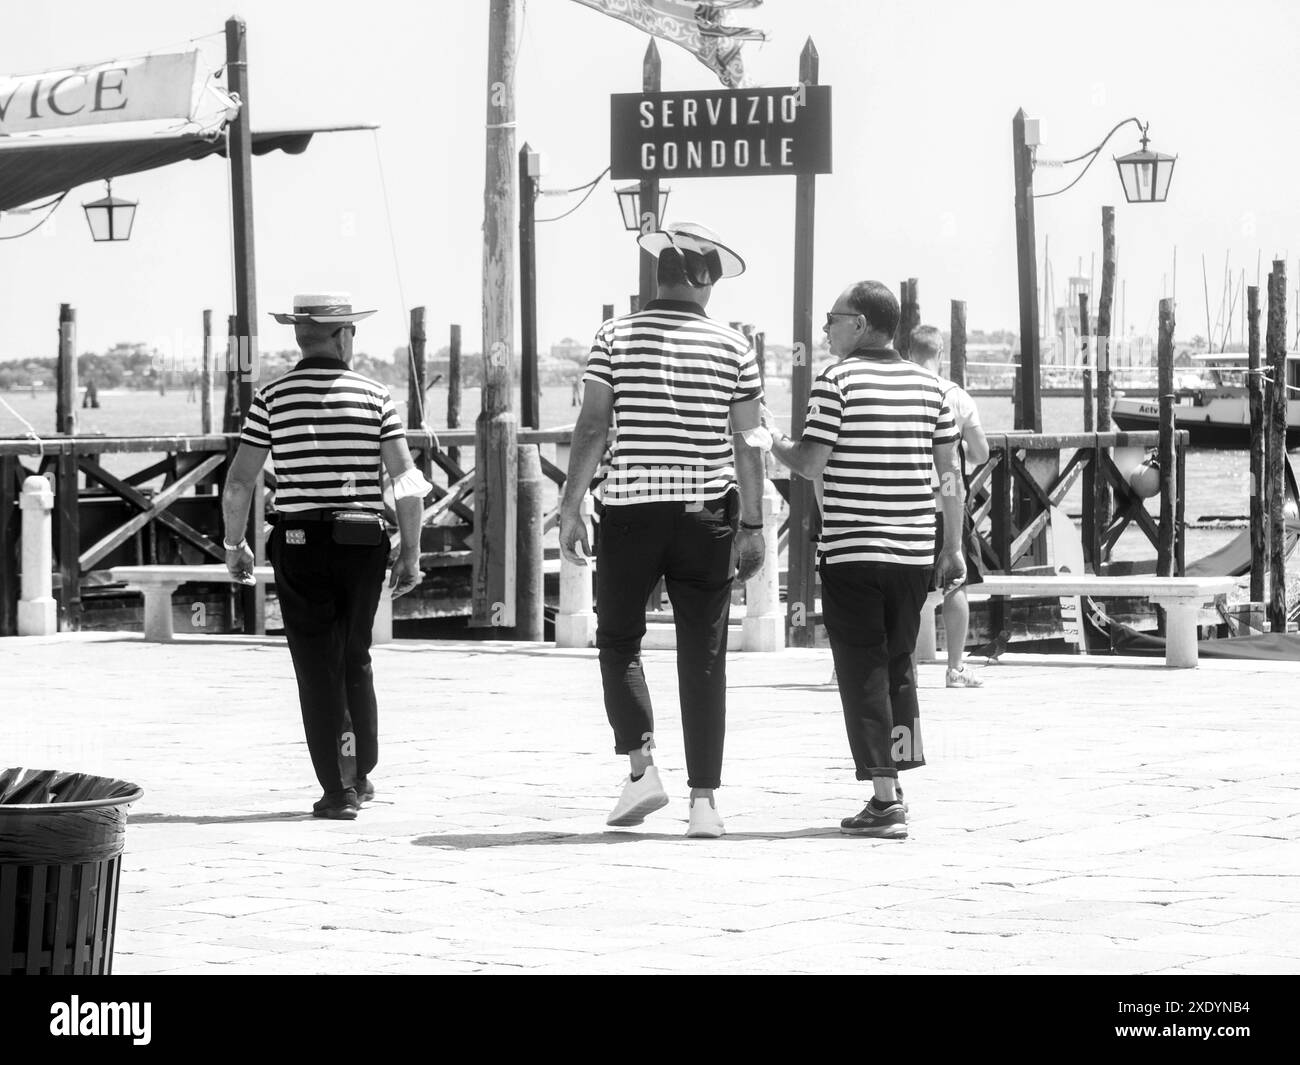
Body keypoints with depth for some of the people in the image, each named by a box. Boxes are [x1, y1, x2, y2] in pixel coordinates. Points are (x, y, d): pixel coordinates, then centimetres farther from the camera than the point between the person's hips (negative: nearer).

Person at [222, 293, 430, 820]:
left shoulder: (272, 397, -1)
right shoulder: (374, 396, 0)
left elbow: (238, 483, -3)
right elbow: (407, 480, -5)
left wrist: (234, 545, 10)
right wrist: (410, 552, 3)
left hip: (300, 544, -1)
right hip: (363, 542, 1)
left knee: (317, 665, 2)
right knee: (355, 658, 19)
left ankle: (337, 790, -2)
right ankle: (361, 776, 26)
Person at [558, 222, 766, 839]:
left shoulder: (616, 338, -1)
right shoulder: (733, 348, 1)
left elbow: (592, 428, -4)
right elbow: (747, 445, 2)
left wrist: (569, 508, 1)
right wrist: (752, 526, 8)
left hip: (629, 509, -1)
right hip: (706, 512, 1)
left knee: (618, 641, 14)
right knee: (703, 657, 4)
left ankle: (641, 765, -4)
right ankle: (703, 799, 2)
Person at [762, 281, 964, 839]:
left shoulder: (837, 380, -7)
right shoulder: (926, 384, 9)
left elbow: (810, 464, -12)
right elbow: (951, 471, 10)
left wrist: (774, 437, 8)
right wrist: (953, 548, 15)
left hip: (850, 551, -5)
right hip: (915, 550, 5)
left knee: (862, 671, -2)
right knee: (898, 665, 17)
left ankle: (885, 799, -8)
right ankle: (893, 789, 21)